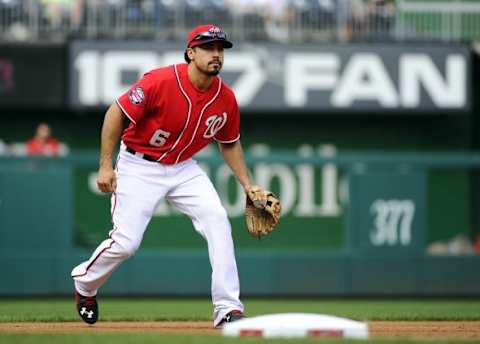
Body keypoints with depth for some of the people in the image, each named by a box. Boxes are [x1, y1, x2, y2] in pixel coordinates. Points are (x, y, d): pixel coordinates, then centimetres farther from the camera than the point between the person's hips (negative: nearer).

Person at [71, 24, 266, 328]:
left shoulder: (226, 98, -7)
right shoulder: (160, 82, -24)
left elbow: (229, 143, 10)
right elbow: (116, 113, -16)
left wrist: (249, 186, 3)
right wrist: (106, 166, -18)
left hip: (183, 169, 5)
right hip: (140, 166, -5)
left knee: (218, 221, -15)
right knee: (126, 242, -9)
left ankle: (228, 309, -14)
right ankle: (84, 283, 24)